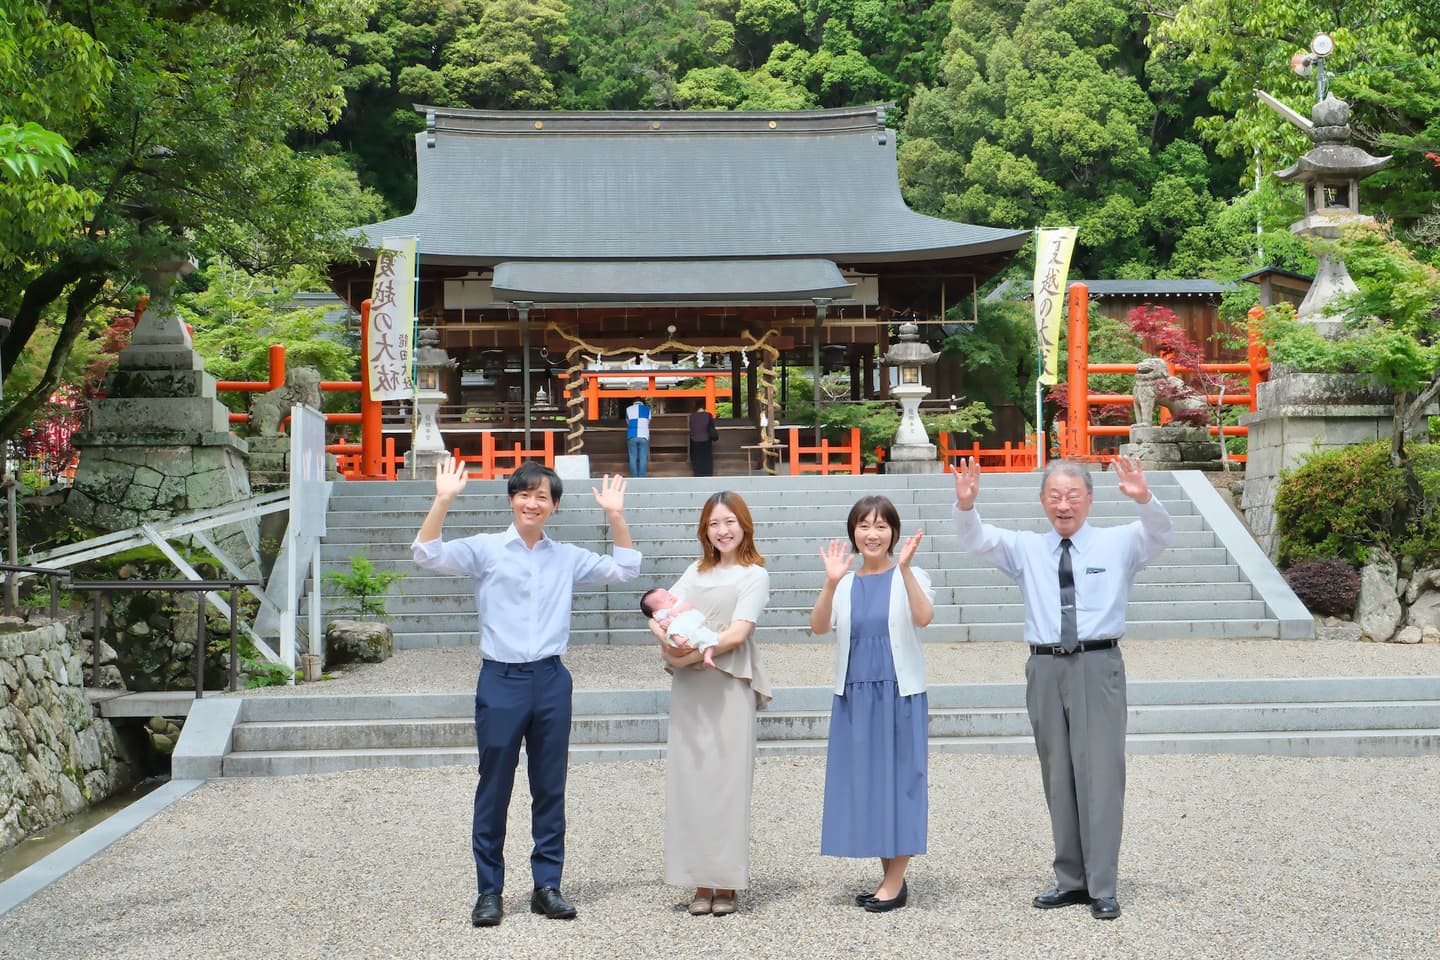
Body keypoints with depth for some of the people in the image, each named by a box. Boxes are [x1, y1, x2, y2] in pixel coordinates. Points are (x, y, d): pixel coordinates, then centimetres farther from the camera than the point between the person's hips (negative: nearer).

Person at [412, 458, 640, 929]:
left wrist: (615, 516, 4)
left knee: (550, 789, 8)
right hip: (501, 679, -3)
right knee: (493, 789, 1)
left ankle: (547, 886, 17)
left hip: (551, 679, 3)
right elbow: (428, 554, -10)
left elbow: (624, 568, 15)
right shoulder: (485, 549, 1)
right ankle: (489, 891, 10)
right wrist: (444, 500, -21)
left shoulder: (567, 557, 11)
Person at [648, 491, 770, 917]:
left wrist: (690, 656, -13)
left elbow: (737, 633, -9)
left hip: (729, 686, -5)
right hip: (688, 687, 5)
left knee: (727, 781, -3)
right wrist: (667, 639, -14)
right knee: (690, 780, 2)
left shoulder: (754, 574, 2)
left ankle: (726, 884, 2)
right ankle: (700, 884, 7)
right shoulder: (696, 571, 17)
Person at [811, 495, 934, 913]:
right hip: (855, 695, 4)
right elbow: (818, 627, -10)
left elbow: (924, 617, -22)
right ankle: (889, 876, 19)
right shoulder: (844, 585, 7)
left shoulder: (911, 577, -2)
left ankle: (896, 881, 8)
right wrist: (831, 583, -26)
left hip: (899, 694, -4)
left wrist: (904, 568, -34)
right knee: (864, 781, 7)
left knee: (898, 776, -1)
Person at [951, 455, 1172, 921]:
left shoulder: (1118, 543, 6)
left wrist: (1144, 499, -33)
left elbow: (1160, 534, -12)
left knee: (1100, 773, -5)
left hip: (1098, 665, -3)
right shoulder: (1025, 549, 11)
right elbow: (976, 541, -2)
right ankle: (1071, 880, 19)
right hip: (1045, 668, 3)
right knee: (1058, 776, 9)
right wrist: (966, 505, -23)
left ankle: (1102, 888, 0)